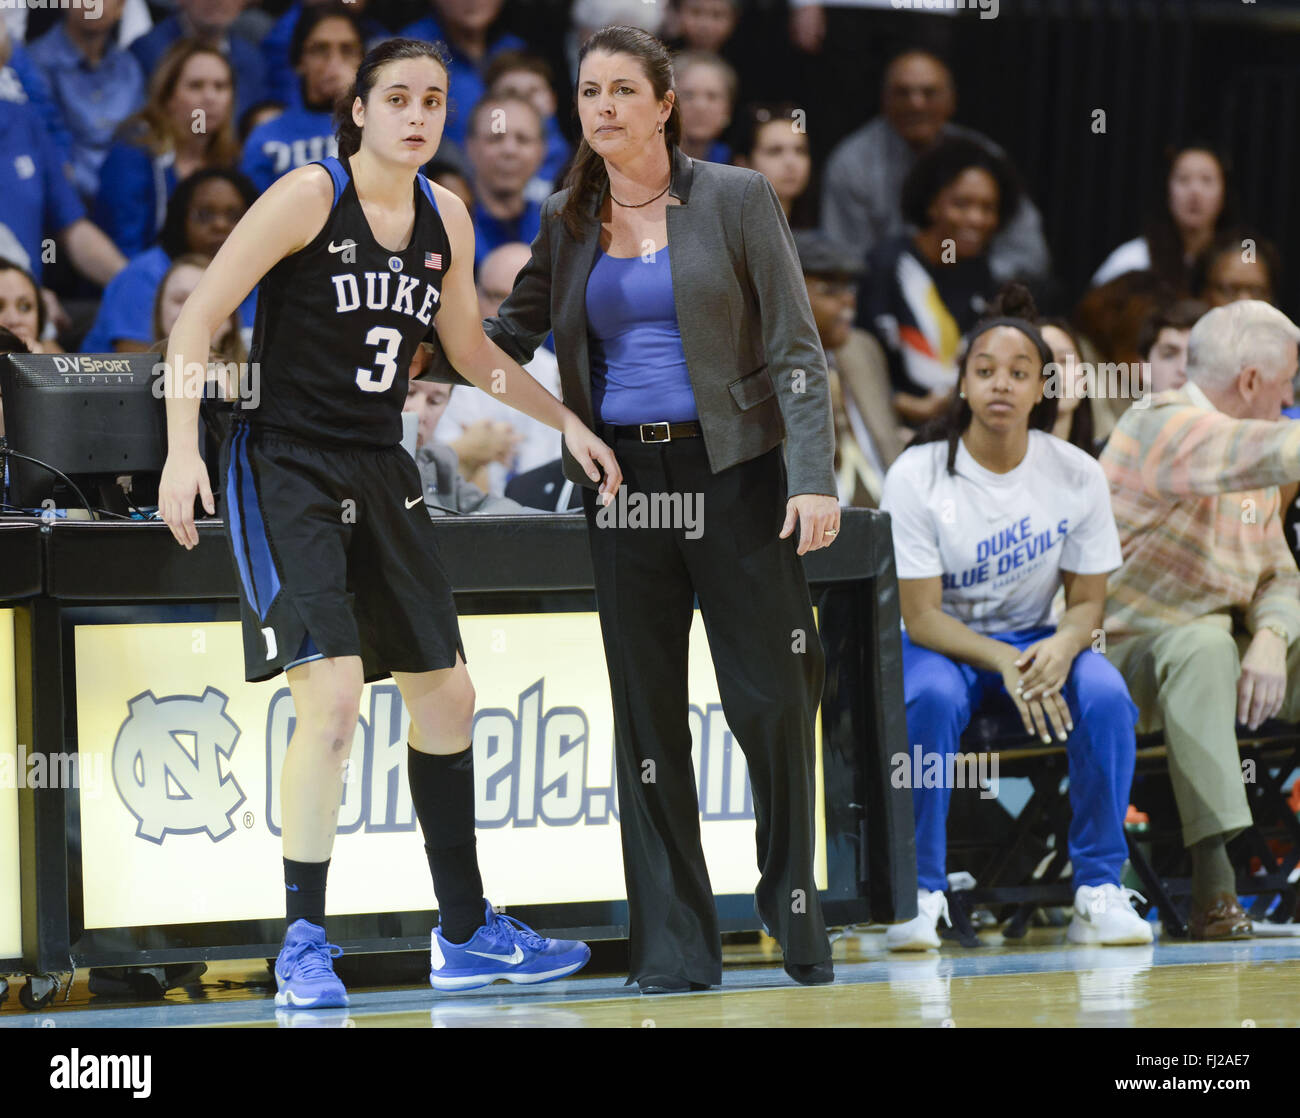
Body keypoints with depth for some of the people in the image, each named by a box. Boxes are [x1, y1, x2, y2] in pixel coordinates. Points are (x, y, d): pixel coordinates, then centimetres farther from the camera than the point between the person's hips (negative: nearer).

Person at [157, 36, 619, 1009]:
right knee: (333, 694, -20)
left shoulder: (445, 217, 7)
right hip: (286, 468, -7)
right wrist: (182, 449, -21)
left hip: (381, 477, 7)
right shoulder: (309, 198, -12)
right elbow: (199, 319, -12)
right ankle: (303, 948, -10)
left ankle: (465, 932, 26)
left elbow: (470, 348, 22)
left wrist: (566, 421, 18)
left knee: (446, 697, 12)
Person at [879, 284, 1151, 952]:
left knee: (1106, 696, -29)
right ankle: (919, 892, -24)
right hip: (941, 644, -2)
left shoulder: (1076, 474, -7)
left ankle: (1098, 890, -17)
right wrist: (1004, 662, -30)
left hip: (1037, 641, 2)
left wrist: (1061, 646, -26)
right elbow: (921, 616, -15)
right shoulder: (916, 476, -14)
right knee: (931, 698, -37)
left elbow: (1087, 601, -1)